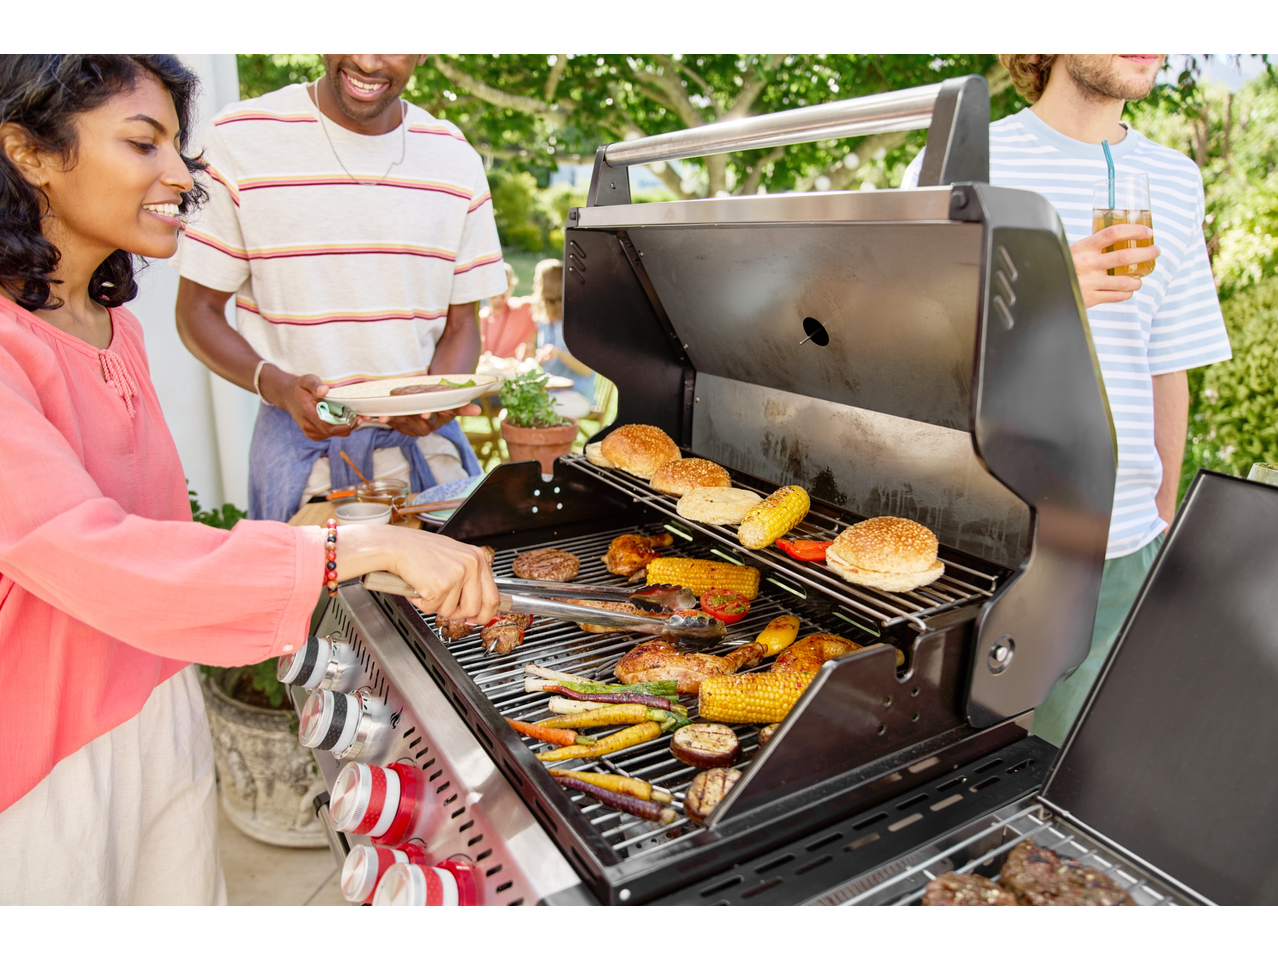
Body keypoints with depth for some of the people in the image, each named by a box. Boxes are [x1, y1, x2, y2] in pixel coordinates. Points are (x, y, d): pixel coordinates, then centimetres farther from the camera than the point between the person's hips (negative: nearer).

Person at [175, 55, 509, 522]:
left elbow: (461, 322, 7)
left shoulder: (456, 159, 4)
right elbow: (198, 312, -2)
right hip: (302, 438, -2)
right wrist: (280, 387, -20)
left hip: (425, 438, 3)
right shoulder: (239, 137, -5)